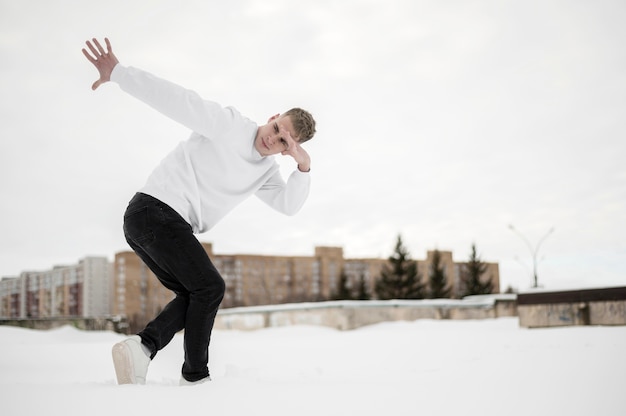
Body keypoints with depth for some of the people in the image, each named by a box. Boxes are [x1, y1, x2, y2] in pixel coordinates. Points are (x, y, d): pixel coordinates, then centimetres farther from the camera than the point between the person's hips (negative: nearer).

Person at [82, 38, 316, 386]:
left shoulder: (267, 171, 15)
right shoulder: (230, 125, -9)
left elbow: (289, 204, 0)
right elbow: (179, 101, -17)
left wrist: (304, 168, -17)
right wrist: (118, 73, -23)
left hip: (173, 225, 9)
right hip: (155, 210, -9)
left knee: (195, 295, 12)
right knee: (210, 287, -8)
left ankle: (144, 347, -6)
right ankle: (196, 376, 1)